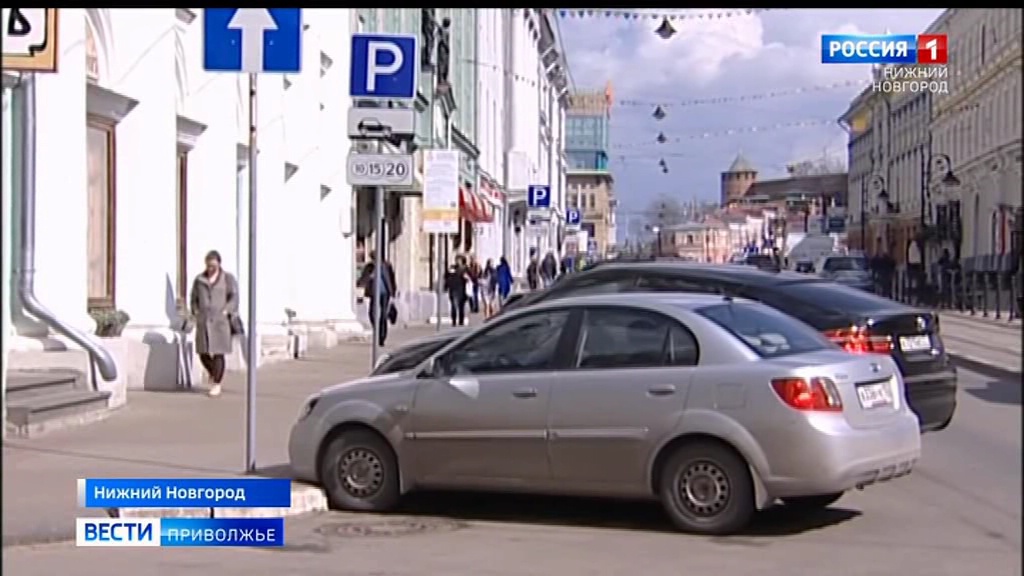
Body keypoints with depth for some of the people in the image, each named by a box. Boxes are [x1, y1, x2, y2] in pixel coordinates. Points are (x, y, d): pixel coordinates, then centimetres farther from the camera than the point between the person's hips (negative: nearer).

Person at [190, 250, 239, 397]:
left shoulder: (228, 279, 2)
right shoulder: (199, 279, 11)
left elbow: (234, 298, -5)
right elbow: (194, 299, 17)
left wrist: (225, 312, -16)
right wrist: (195, 312, 2)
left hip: (221, 321, -3)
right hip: (203, 322, 3)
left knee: (218, 353, -6)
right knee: (203, 353, 2)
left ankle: (217, 384, 2)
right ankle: (212, 372, 32)